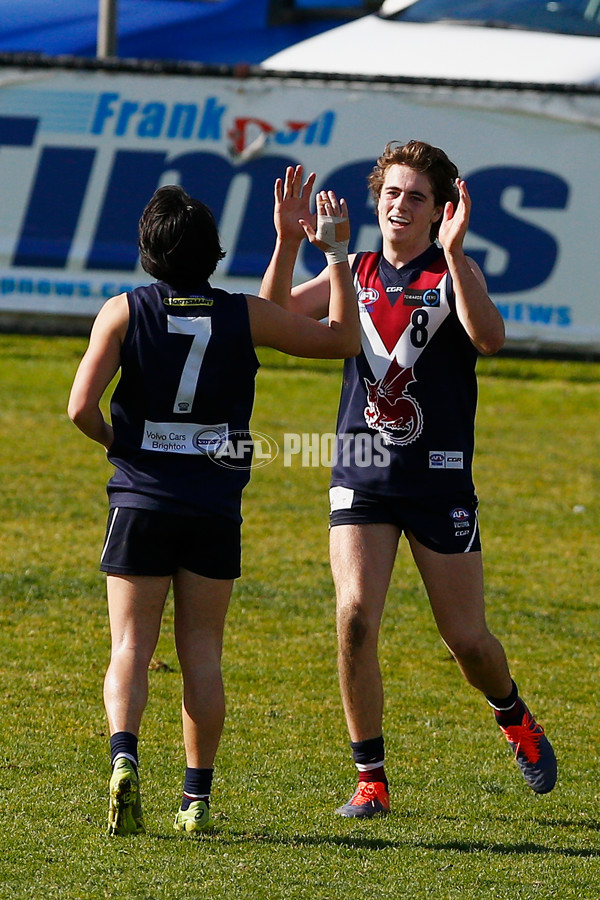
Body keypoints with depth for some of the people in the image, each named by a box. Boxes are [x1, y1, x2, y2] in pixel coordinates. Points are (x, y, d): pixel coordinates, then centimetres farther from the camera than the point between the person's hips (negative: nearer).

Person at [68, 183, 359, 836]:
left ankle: (123, 757, -25)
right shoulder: (245, 315, 0)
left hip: (141, 500, -1)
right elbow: (343, 339, 11)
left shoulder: (124, 311, -4)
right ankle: (197, 799, 7)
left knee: (130, 647, 0)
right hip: (216, 507, 1)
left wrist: (115, 442, 10)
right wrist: (337, 254, 16)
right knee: (202, 655, 8)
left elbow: (81, 408, -11)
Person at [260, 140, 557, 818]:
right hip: (361, 476, 2)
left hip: (439, 477, -2)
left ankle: (513, 717, 37)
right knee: (355, 617, -15)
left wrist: (453, 252, -31)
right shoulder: (356, 272, 9)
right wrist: (286, 242, -18)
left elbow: (489, 338, -22)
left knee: (466, 638, 3)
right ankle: (371, 779, -4)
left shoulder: (453, 273, -2)